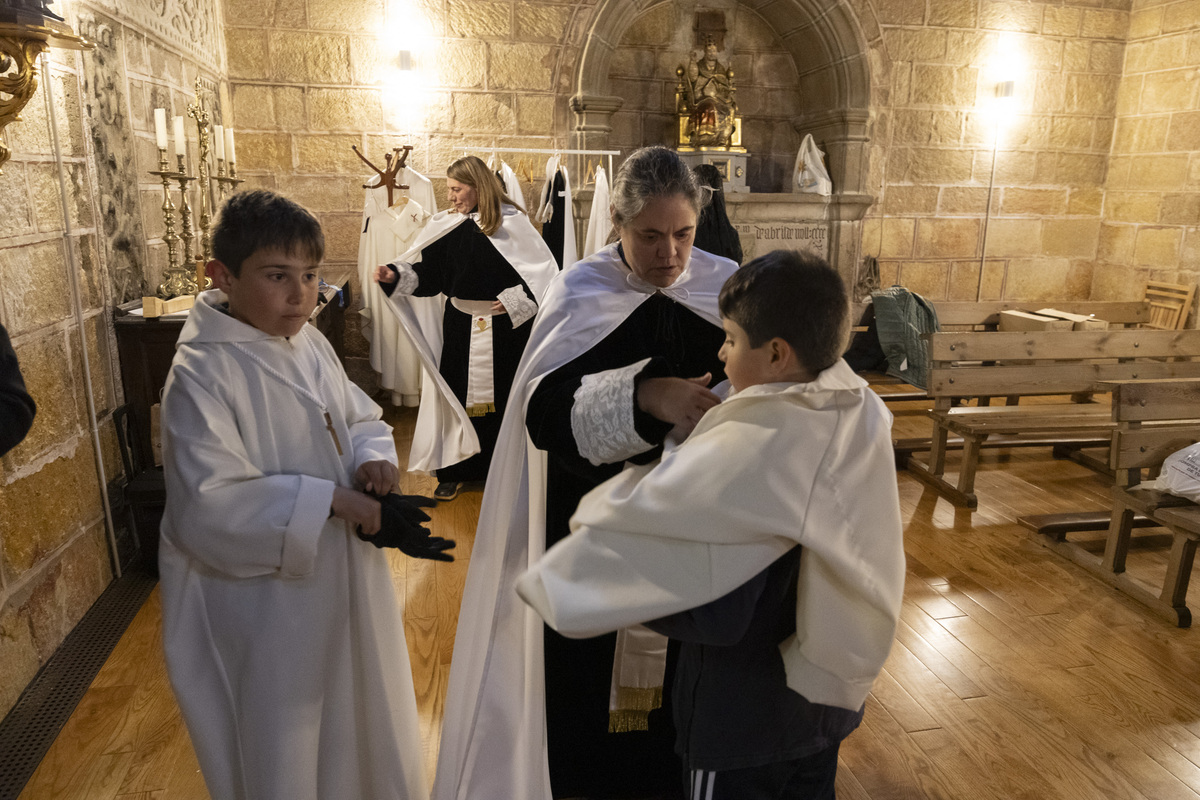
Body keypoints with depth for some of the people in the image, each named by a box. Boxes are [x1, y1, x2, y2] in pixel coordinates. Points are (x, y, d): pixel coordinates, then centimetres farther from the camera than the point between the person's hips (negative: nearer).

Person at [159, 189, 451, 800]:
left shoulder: (310, 345, 0)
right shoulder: (201, 375, -21)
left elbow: (360, 420, 11)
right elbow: (209, 504, -27)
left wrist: (372, 458, -11)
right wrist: (330, 499, -29)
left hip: (341, 581, 7)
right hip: (264, 605, -7)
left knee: (356, 721, 27)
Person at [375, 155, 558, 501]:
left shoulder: (511, 222, -6)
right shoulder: (445, 226, 4)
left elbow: (545, 270, -6)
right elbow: (427, 274, 8)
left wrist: (514, 301, -13)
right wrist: (395, 276, -7)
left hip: (504, 328, -3)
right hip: (459, 326, 3)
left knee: (502, 396, 6)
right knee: (456, 395, 6)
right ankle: (455, 470, 20)